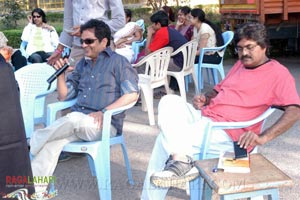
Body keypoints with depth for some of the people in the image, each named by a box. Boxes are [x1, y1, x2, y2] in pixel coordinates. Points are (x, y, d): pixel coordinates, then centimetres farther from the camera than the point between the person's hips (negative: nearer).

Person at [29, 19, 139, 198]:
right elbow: (64, 96, 21)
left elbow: (132, 95, -9)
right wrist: (61, 74, 4)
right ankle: (35, 189, -32)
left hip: (106, 124, -4)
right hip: (77, 122, 5)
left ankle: (32, 143, -14)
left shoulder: (118, 61, 3)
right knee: (52, 141, -27)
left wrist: (104, 111, -19)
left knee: (74, 119, -35)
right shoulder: (82, 64, 20)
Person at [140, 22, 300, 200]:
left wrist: (262, 138, -26)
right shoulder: (241, 64, 21)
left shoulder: (278, 73, -3)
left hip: (226, 133, -8)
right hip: (203, 116, 8)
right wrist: (205, 98, 5)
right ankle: (181, 158, -28)